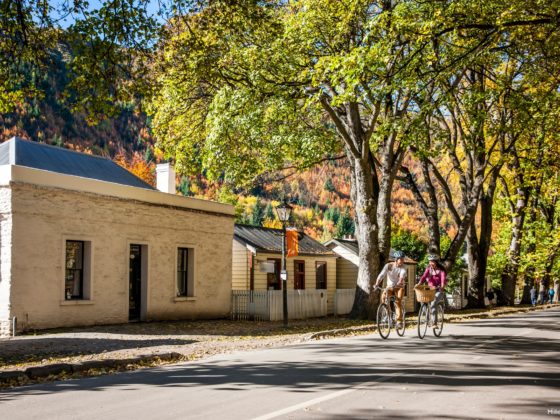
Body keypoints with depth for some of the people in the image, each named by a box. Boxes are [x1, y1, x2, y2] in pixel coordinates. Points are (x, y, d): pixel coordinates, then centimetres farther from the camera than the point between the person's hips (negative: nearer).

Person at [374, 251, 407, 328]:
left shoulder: (403, 267, -10)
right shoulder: (388, 266, -9)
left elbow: (402, 275, -30)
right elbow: (382, 274, -21)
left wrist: (400, 282, -52)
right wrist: (377, 284, -37)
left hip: (399, 287, -1)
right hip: (390, 287, 1)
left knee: (398, 302, -23)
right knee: (383, 297, -26)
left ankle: (399, 321, -18)